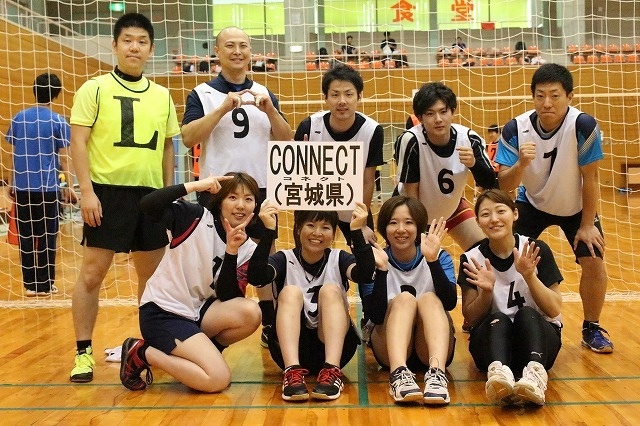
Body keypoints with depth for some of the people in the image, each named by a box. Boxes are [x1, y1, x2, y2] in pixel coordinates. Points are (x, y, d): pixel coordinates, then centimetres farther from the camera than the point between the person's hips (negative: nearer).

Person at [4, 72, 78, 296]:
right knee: (47, 237, 4)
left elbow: (13, 154, 10)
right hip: (47, 188, -3)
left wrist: (10, 183, 17)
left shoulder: (18, 119, 6)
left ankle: (30, 284, 13)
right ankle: (45, 285, 8)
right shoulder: (59, 122, -5)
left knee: (26, 236, 8)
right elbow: (63, 158, -5)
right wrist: (69, 186, 0)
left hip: (22, 187, 3)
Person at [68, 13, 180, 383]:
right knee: (92, 273, -3)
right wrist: (87, 190, -14)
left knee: (153, 273, 10)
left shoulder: (162, 96, 12)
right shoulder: (95, 89, 0)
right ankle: (84, 352, 9)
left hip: (151, 194, 4)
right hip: (108, 191, -4)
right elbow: (78, 141, -5)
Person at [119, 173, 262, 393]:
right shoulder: (195, 217, -11)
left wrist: (231, 252, -20)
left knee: (250, 313, -22)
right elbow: (147, 205, -26)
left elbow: (228, 299, -9)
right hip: (163, 312, -6)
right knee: (219, 380, -19)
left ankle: (196, 351, 2)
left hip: (198, 312, 6)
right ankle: (141, 352, 1)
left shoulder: (247, 249, 1)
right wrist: (195, 185, -28)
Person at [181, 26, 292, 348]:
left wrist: (269, 109, -12)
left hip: (261, 189, 3)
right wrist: (223, 108, -21)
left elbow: (286, 140, 5)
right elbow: (188, 138, -13)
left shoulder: (264, 94, 11)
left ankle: (270, 326, 18)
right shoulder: (202, 94, 0)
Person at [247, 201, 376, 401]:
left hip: (333, 348, 1)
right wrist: (268, 231, -28)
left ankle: (332, 371, -34)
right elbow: (256, 277, -20)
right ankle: (293, 371, -37)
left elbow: (365, 274, -19)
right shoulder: (284, 259, 2)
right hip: (292, 347, 0)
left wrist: (357, 231, -28)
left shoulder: (339, 259, 4)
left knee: (330, 290, -20)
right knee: (290, 292, -21)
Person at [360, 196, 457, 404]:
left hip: (432, 349, 1)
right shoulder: (374, 261, -3)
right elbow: (375, 316, -16)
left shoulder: (441, 258, 0)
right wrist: (381, 270, -28)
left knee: (430, 299, -25)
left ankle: (437, 373, -47)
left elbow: (450, 303, -19)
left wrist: (433, 260, -30)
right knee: (404, 298, -26)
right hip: (390, 350, 0)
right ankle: (399, 373, -48)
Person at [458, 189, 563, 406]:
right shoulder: (472, 259, -3)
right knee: (498, 319, -32)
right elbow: (471, 319, -2)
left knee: (526, 314, -31)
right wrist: (486, 291, -21)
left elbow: (554, 310, -6)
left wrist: (530, 277, -22)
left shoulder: (537, 251, -5)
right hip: (492, 337, 0)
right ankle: (498, 372, -60)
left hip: (537, 335, 0)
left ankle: (535, 374, -55)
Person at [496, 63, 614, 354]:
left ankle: (591, 329, 12)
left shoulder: (584, 126, -29)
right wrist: (521, 164, -45)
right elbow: (504, 186, -24)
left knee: (594, 263, -12)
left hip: (576, 207, -1)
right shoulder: (515, 130, -25)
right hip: (533, 204, 1)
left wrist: (587, 225, -14)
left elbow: (590, 178, -19)